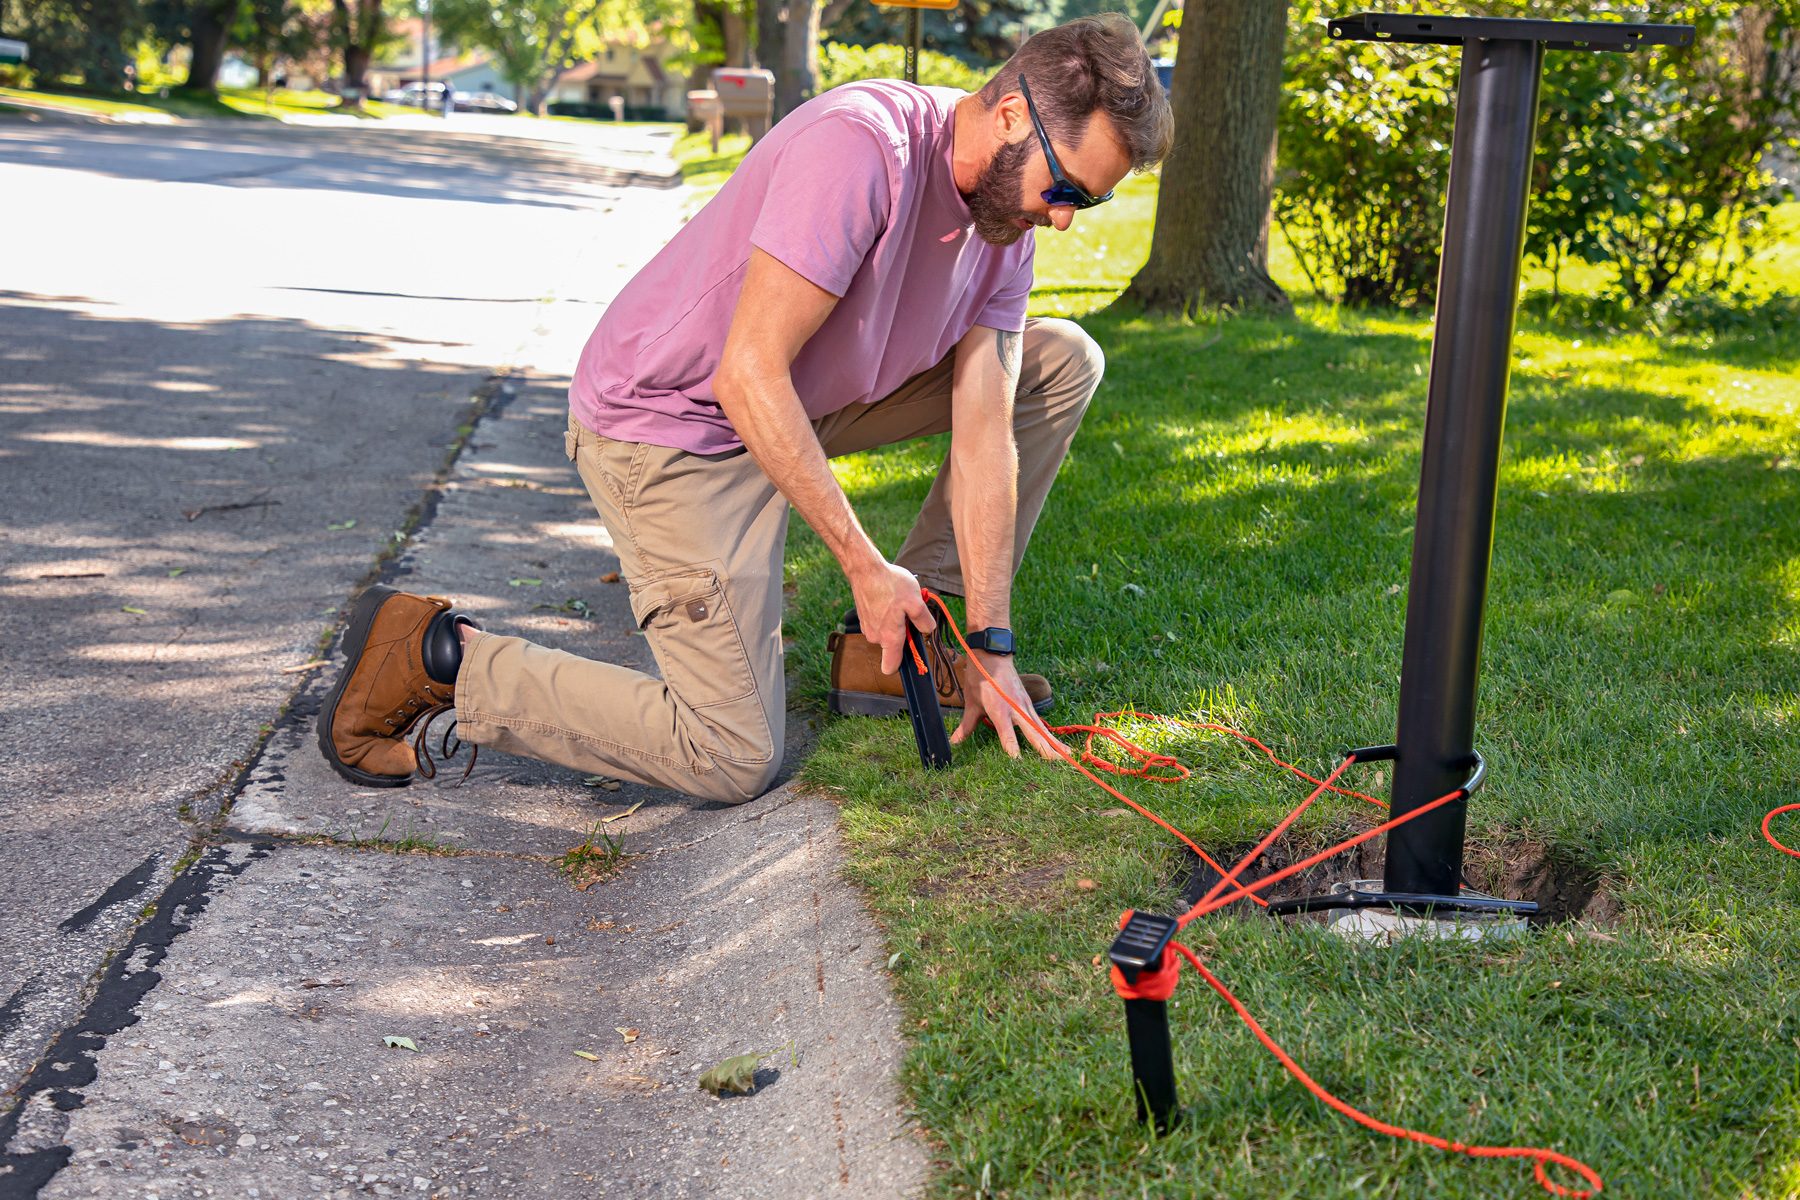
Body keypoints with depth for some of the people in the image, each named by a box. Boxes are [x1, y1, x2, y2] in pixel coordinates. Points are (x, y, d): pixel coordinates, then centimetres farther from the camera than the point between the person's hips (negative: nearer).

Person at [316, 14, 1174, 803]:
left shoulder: (1008, 216, -4)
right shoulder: (862, 145, -30)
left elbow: (983, 436, -5)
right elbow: (748, 376, -31)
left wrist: (993, 645, -10)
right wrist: (864, 564, -25)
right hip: (668, 422, -8)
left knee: (1063, 363, 4)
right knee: (733, 759, -12)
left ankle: (884, 647, 6)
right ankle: (436, 653, 1)